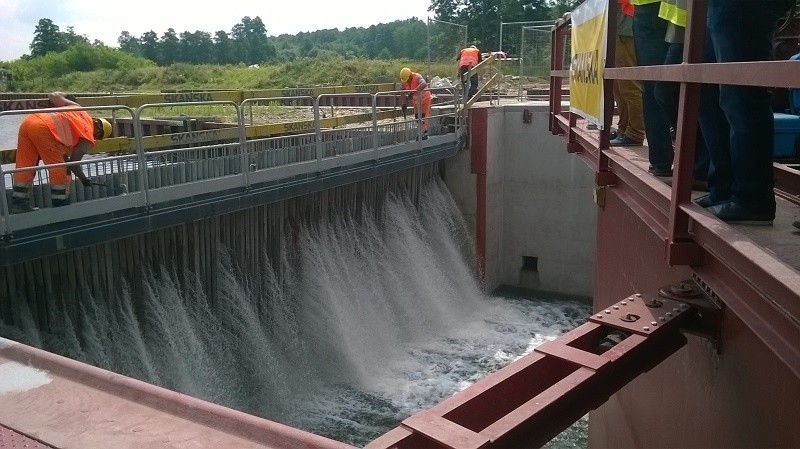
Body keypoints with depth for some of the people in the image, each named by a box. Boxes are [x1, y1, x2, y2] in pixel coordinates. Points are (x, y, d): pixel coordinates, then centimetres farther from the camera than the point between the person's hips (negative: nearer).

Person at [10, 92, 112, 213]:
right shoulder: (88, 138, 9)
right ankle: (61, 206, 7)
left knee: (25, 166, 13)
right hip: (44, 128, -8)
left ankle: (19, 204, 20)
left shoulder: (77, 108, 26)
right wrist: (84, 179, 25)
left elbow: (54, 96, 19)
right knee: (59, 169, 4)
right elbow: (73, 163, 9)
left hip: (27, 121, 8)